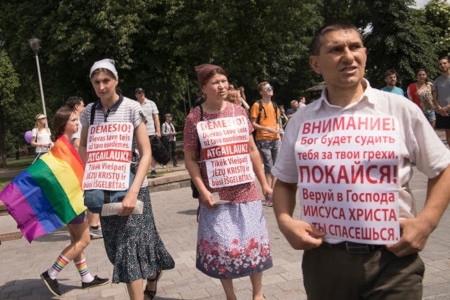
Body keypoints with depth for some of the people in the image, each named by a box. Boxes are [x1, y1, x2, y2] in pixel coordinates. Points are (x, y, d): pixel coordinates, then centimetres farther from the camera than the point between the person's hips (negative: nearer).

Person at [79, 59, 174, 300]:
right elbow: (83, 146, 19)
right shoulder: (89, 112, 3)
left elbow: (146, 153, -13)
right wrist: (92, 173, 2)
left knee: (129, 247, -7)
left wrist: (133, 191, -23)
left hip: (131, 188, -4)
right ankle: (152, 271, 36)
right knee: (116, 247, 10)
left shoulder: (132, 108, -9)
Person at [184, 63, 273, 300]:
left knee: (254, 242, 10)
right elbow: (190, 159, -3)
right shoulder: (194, 119, -6)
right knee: (221, 247, 5)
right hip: (216, 196, -3)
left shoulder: (239, 112, 4)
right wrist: (203, 191, -12)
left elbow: (252, 150, 10)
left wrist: (263, 183, 9)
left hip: (246, 191, 3)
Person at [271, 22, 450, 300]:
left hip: (392, 261, -2)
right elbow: (285, 182, 13)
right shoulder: (301, 121, 2)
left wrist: (426, 221, -8)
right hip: (322, 260, 3)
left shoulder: (401, 110, -3)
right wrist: (285, 220, -4)